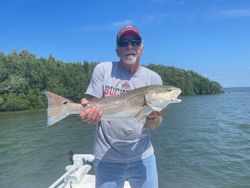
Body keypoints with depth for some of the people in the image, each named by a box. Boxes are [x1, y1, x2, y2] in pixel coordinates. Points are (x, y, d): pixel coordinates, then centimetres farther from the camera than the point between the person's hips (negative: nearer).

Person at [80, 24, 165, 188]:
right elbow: (91, 107, -4)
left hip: (143, 156, 2)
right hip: (107, 158, -1)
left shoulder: (153, 78, -2)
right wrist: (90, 114, -27)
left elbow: (153, 126, -2)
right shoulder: (103, 70, -5)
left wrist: (154, 118, -24)